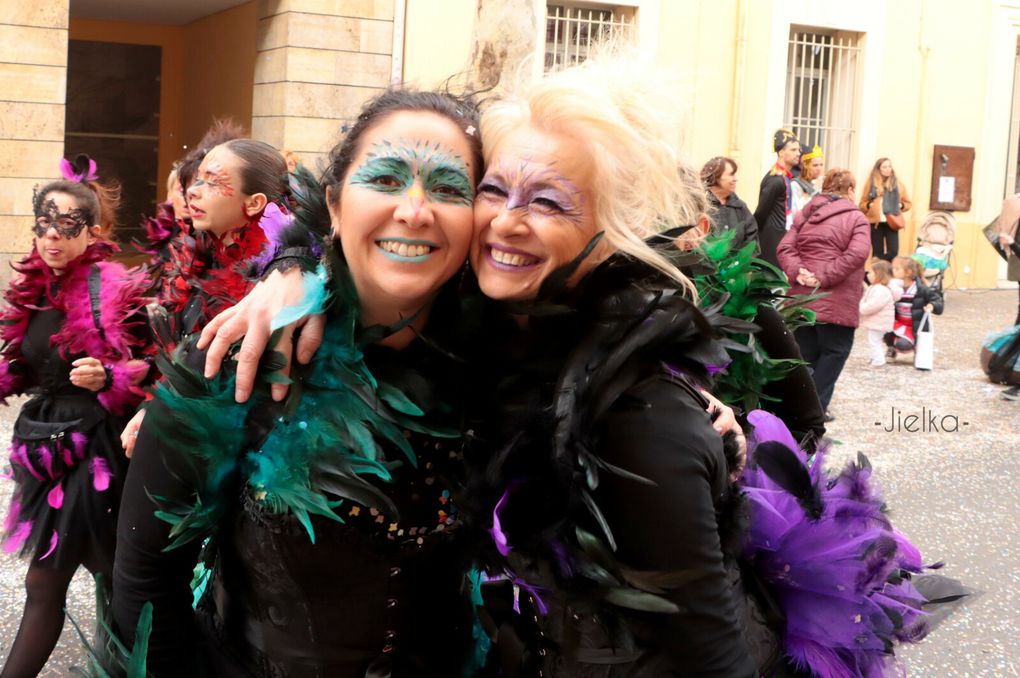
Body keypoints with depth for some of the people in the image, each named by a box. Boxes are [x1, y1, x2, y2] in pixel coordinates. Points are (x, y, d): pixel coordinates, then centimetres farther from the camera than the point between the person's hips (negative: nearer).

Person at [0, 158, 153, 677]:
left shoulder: (114, 291, -13)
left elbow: (153, 367, -10)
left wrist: (106, 378, -27)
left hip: (94, 450, -6)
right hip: (45, 446, 6)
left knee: (43, 581, -1)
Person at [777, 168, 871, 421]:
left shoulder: (805, 215, 13)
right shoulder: (855, 218, -3)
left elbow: (785, 248, 1)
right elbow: (857, 255, -19)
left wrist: (797, 272, -11)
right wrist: (825, 277, -18)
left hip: (802, 298, 5)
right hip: (836, 303, -5)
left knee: (805, 353, 13)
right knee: (834, 352, 7)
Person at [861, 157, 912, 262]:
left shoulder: (898, 184, 8)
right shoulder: (871, 183, 5)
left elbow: (907, 203, 15)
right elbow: (862, 204, 7)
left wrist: (900, 205, -5)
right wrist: (869, 205, -13)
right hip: (876, 222, 0)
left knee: (893, 252, -10)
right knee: (877, 253, 4)